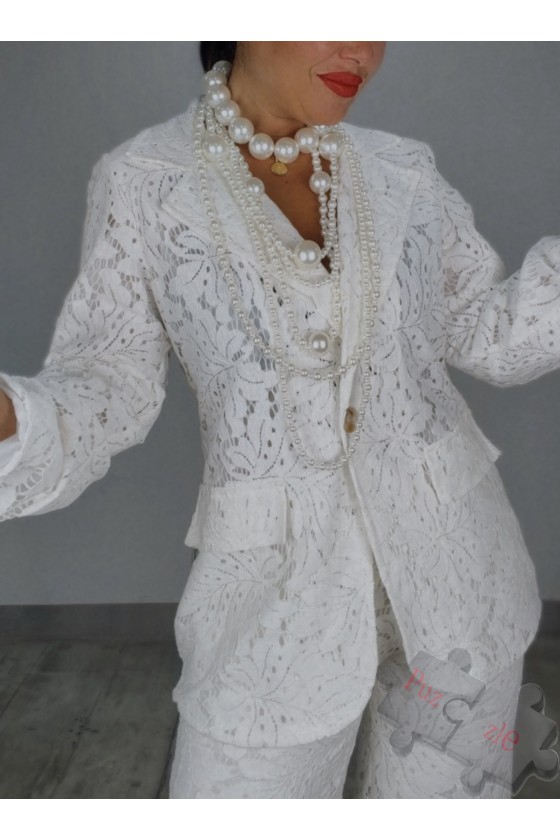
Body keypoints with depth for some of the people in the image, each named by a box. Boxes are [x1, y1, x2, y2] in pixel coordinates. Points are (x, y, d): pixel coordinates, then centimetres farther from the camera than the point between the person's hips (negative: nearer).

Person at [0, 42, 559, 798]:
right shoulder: (143, 183, -5)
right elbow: (105, 393, -7)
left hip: (450, 558, 3)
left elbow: (498, 338, 7)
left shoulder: (401, 173, 1)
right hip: (282, 588, -2)